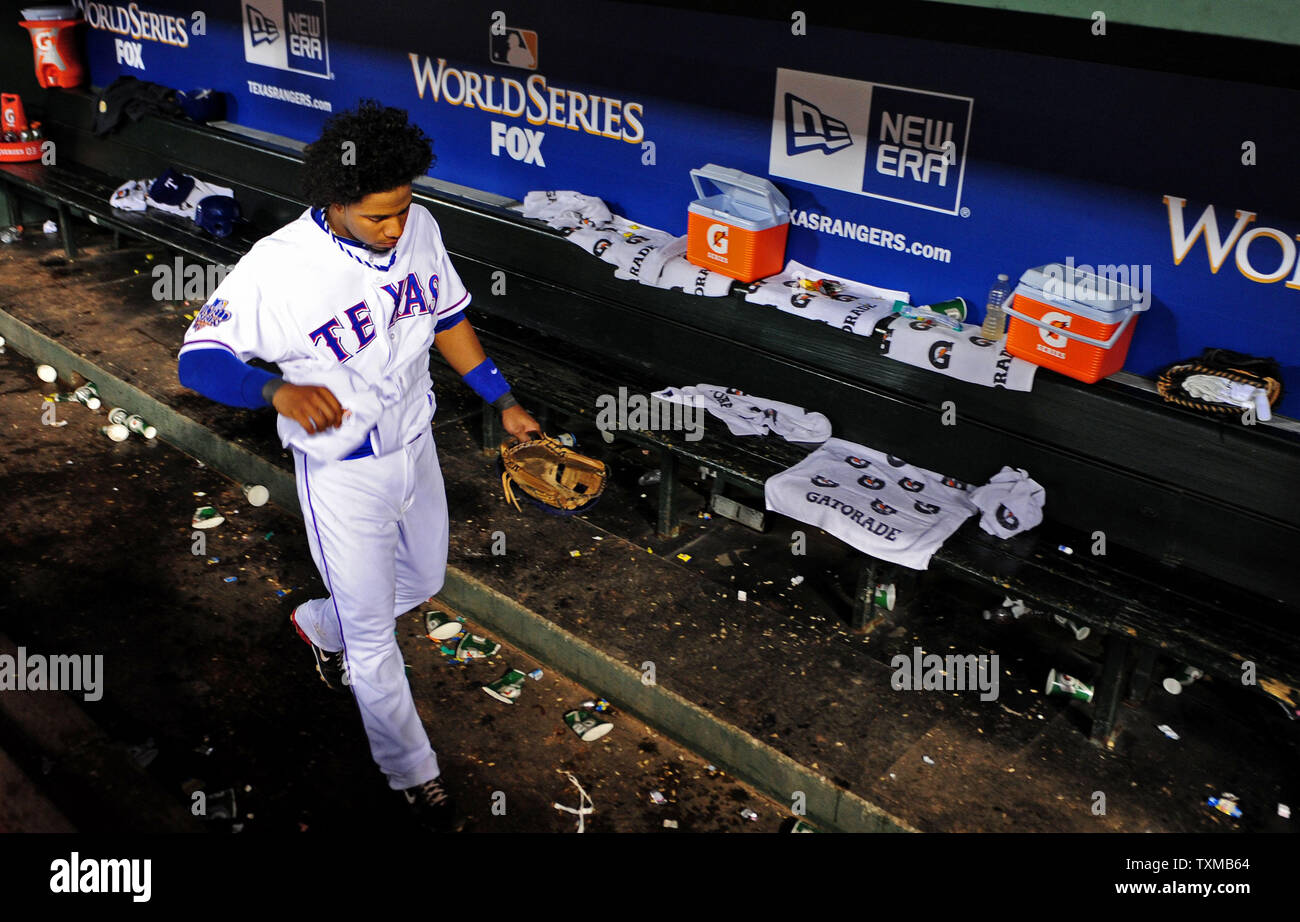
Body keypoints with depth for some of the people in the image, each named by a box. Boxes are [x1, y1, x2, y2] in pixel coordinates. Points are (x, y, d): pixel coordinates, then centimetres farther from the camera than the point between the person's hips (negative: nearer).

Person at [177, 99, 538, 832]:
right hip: (342, 473, -6)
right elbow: (199, 357, -22)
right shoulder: (277, 267, -27)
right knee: (372, 633, 8)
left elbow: (448, 317, 6)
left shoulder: (419, 226, -9)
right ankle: (414, 775, 30)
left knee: (422, 585, 25)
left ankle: (322, 625, 55)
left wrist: (504, 403, 6)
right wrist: (279, 390, -42)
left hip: (414, 447, 6)